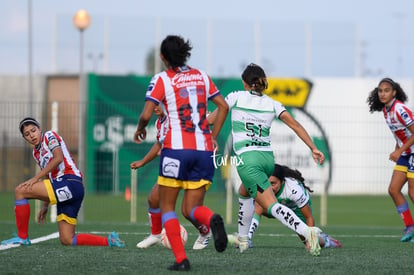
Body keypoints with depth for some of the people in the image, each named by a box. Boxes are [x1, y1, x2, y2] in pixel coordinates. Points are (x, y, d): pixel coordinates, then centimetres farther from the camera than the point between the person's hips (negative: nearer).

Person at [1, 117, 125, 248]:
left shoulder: (49, 136, 3)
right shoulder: (36, 153, 27)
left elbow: (58, 158, -14)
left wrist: (36, 178, -17)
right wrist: (45, 206, 21)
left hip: (71, 183, -10)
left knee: (20, 191, -15)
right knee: (67, 240, 3)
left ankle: (22, 237, -12)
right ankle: (109, 241, 5)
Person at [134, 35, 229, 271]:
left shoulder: (162, 80, -1)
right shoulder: (201, 76, 14)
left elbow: (147, 114, -9)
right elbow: (223, 106, 13)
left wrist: (140, 130, 11)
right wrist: (214, 136, 18)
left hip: (177, 149, -4)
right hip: (204, 150, 4)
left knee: (167, 206, 10)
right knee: (191, 209, 9)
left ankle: (181, 259, -5)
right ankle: (211, 219, -28)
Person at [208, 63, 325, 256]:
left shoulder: (236, 97, 5)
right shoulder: (272, 104, 13)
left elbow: (212, 118, 14)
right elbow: (295, 125, 4)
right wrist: (313, 148, 3)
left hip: (247, 159, -6)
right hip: (268, 158, 6)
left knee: (272, 205, -14)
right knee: (244, 193, 32)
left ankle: (307, 231, -35)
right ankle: (242, 239, 34)